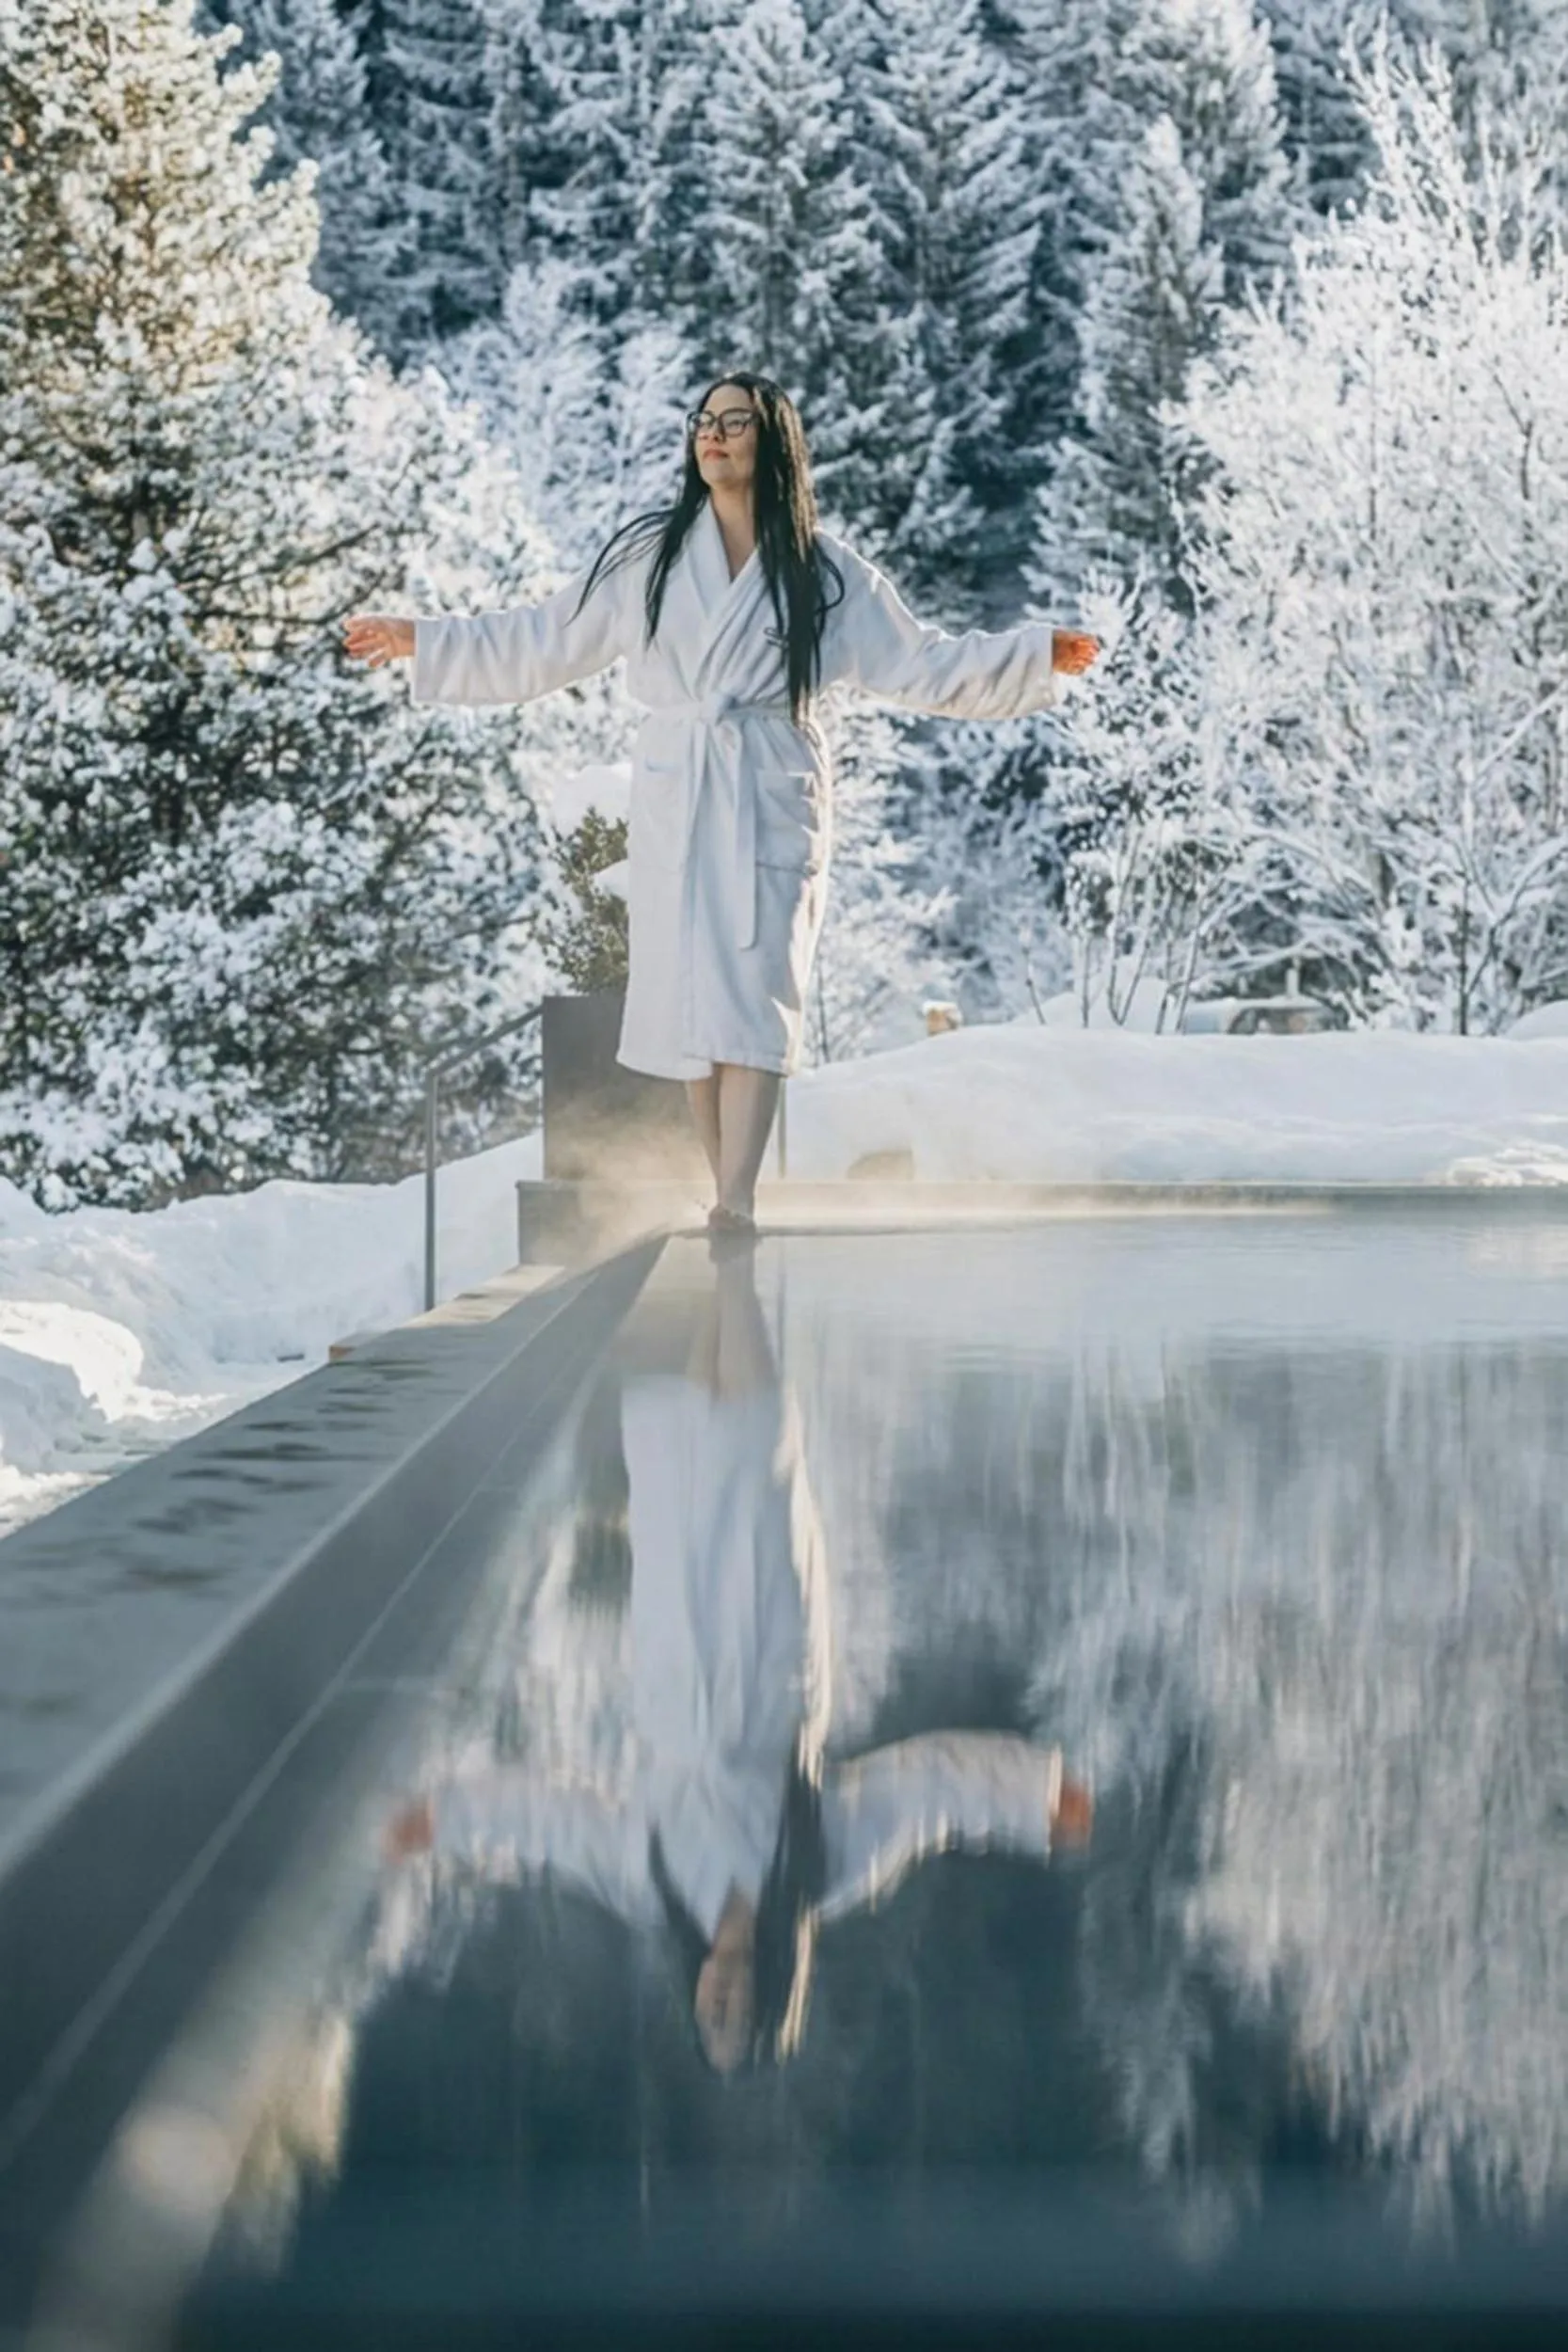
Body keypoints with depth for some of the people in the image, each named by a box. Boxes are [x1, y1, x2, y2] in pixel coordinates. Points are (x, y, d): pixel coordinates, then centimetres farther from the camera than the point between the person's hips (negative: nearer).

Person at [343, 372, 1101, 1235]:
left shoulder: (825, 573, 6)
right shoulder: (647, 555, 9)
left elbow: (922, 664, 9)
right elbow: (539, 643, 13)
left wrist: (1037, 653, 0)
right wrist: (418, 641, 11)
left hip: (770, 802, -2)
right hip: (673, 799, 2)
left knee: (753, 988, -13)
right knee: (689, 996, -1)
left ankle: (735, 1200, -21)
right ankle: (729, 1193, 7)